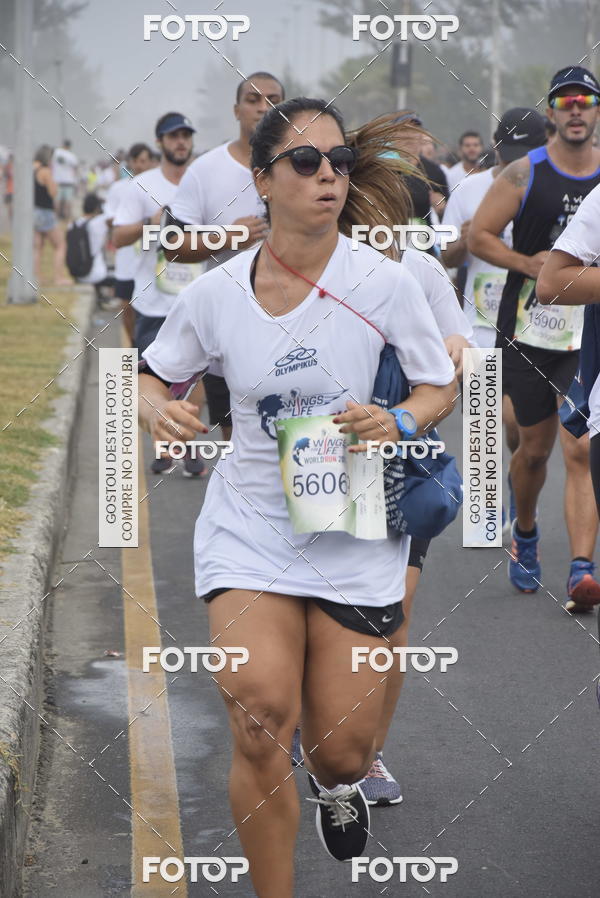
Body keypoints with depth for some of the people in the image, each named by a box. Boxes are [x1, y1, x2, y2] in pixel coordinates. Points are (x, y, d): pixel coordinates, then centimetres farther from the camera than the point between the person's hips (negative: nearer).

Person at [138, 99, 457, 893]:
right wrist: (158, 412, -12)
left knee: (343, 752, 3)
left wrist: (398, 423, -19)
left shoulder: (383, 281, -10)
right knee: (261, 724, -20)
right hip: (249, 523, 0)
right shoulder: (215, 292, -5)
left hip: (355, 531, 0)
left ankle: (332, 781, 43)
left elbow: (441, 387, 2)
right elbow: (153, 379, 11)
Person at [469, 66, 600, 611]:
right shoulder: (524, 173, -2)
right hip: (528, 332, 0)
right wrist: (527, 263, -14)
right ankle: (525, 534, 40)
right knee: (534, 447, 12)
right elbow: (478, 236, 0)